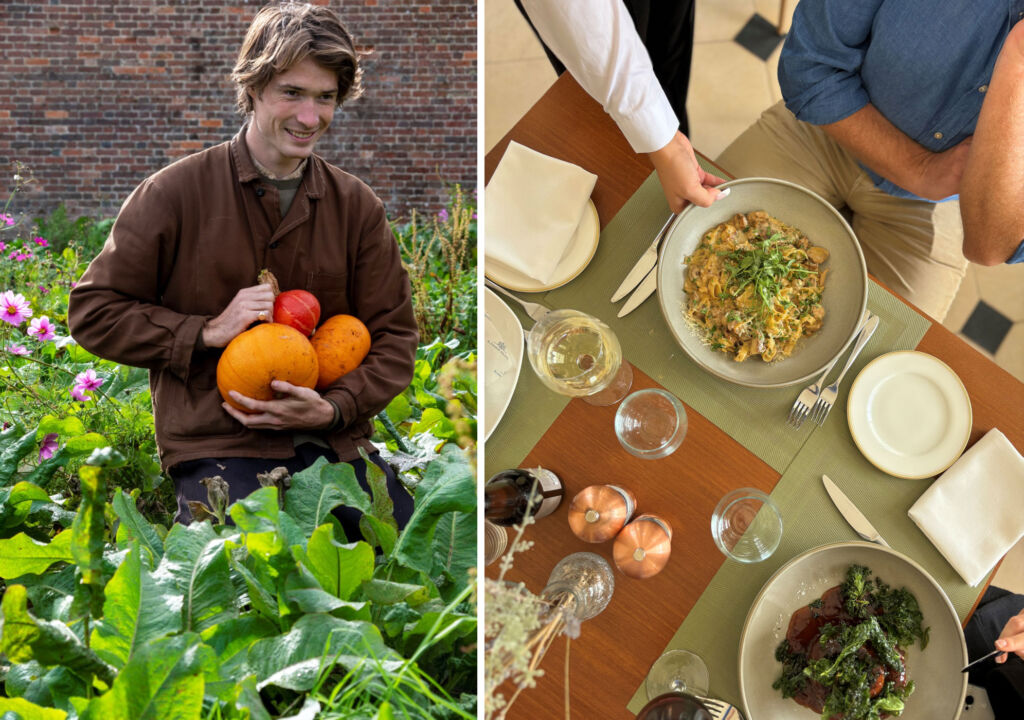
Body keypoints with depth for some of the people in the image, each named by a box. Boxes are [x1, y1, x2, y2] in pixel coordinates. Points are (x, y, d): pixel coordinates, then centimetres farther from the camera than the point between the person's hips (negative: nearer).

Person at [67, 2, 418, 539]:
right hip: (216, 448, -4)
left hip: (335, 445, 4)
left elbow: (394, 336, 10)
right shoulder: (177, 192, 0)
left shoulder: (357, 207, 9)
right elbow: (93, 312, 2)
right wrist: (208, 332, -10)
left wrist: (334, 408, -8)